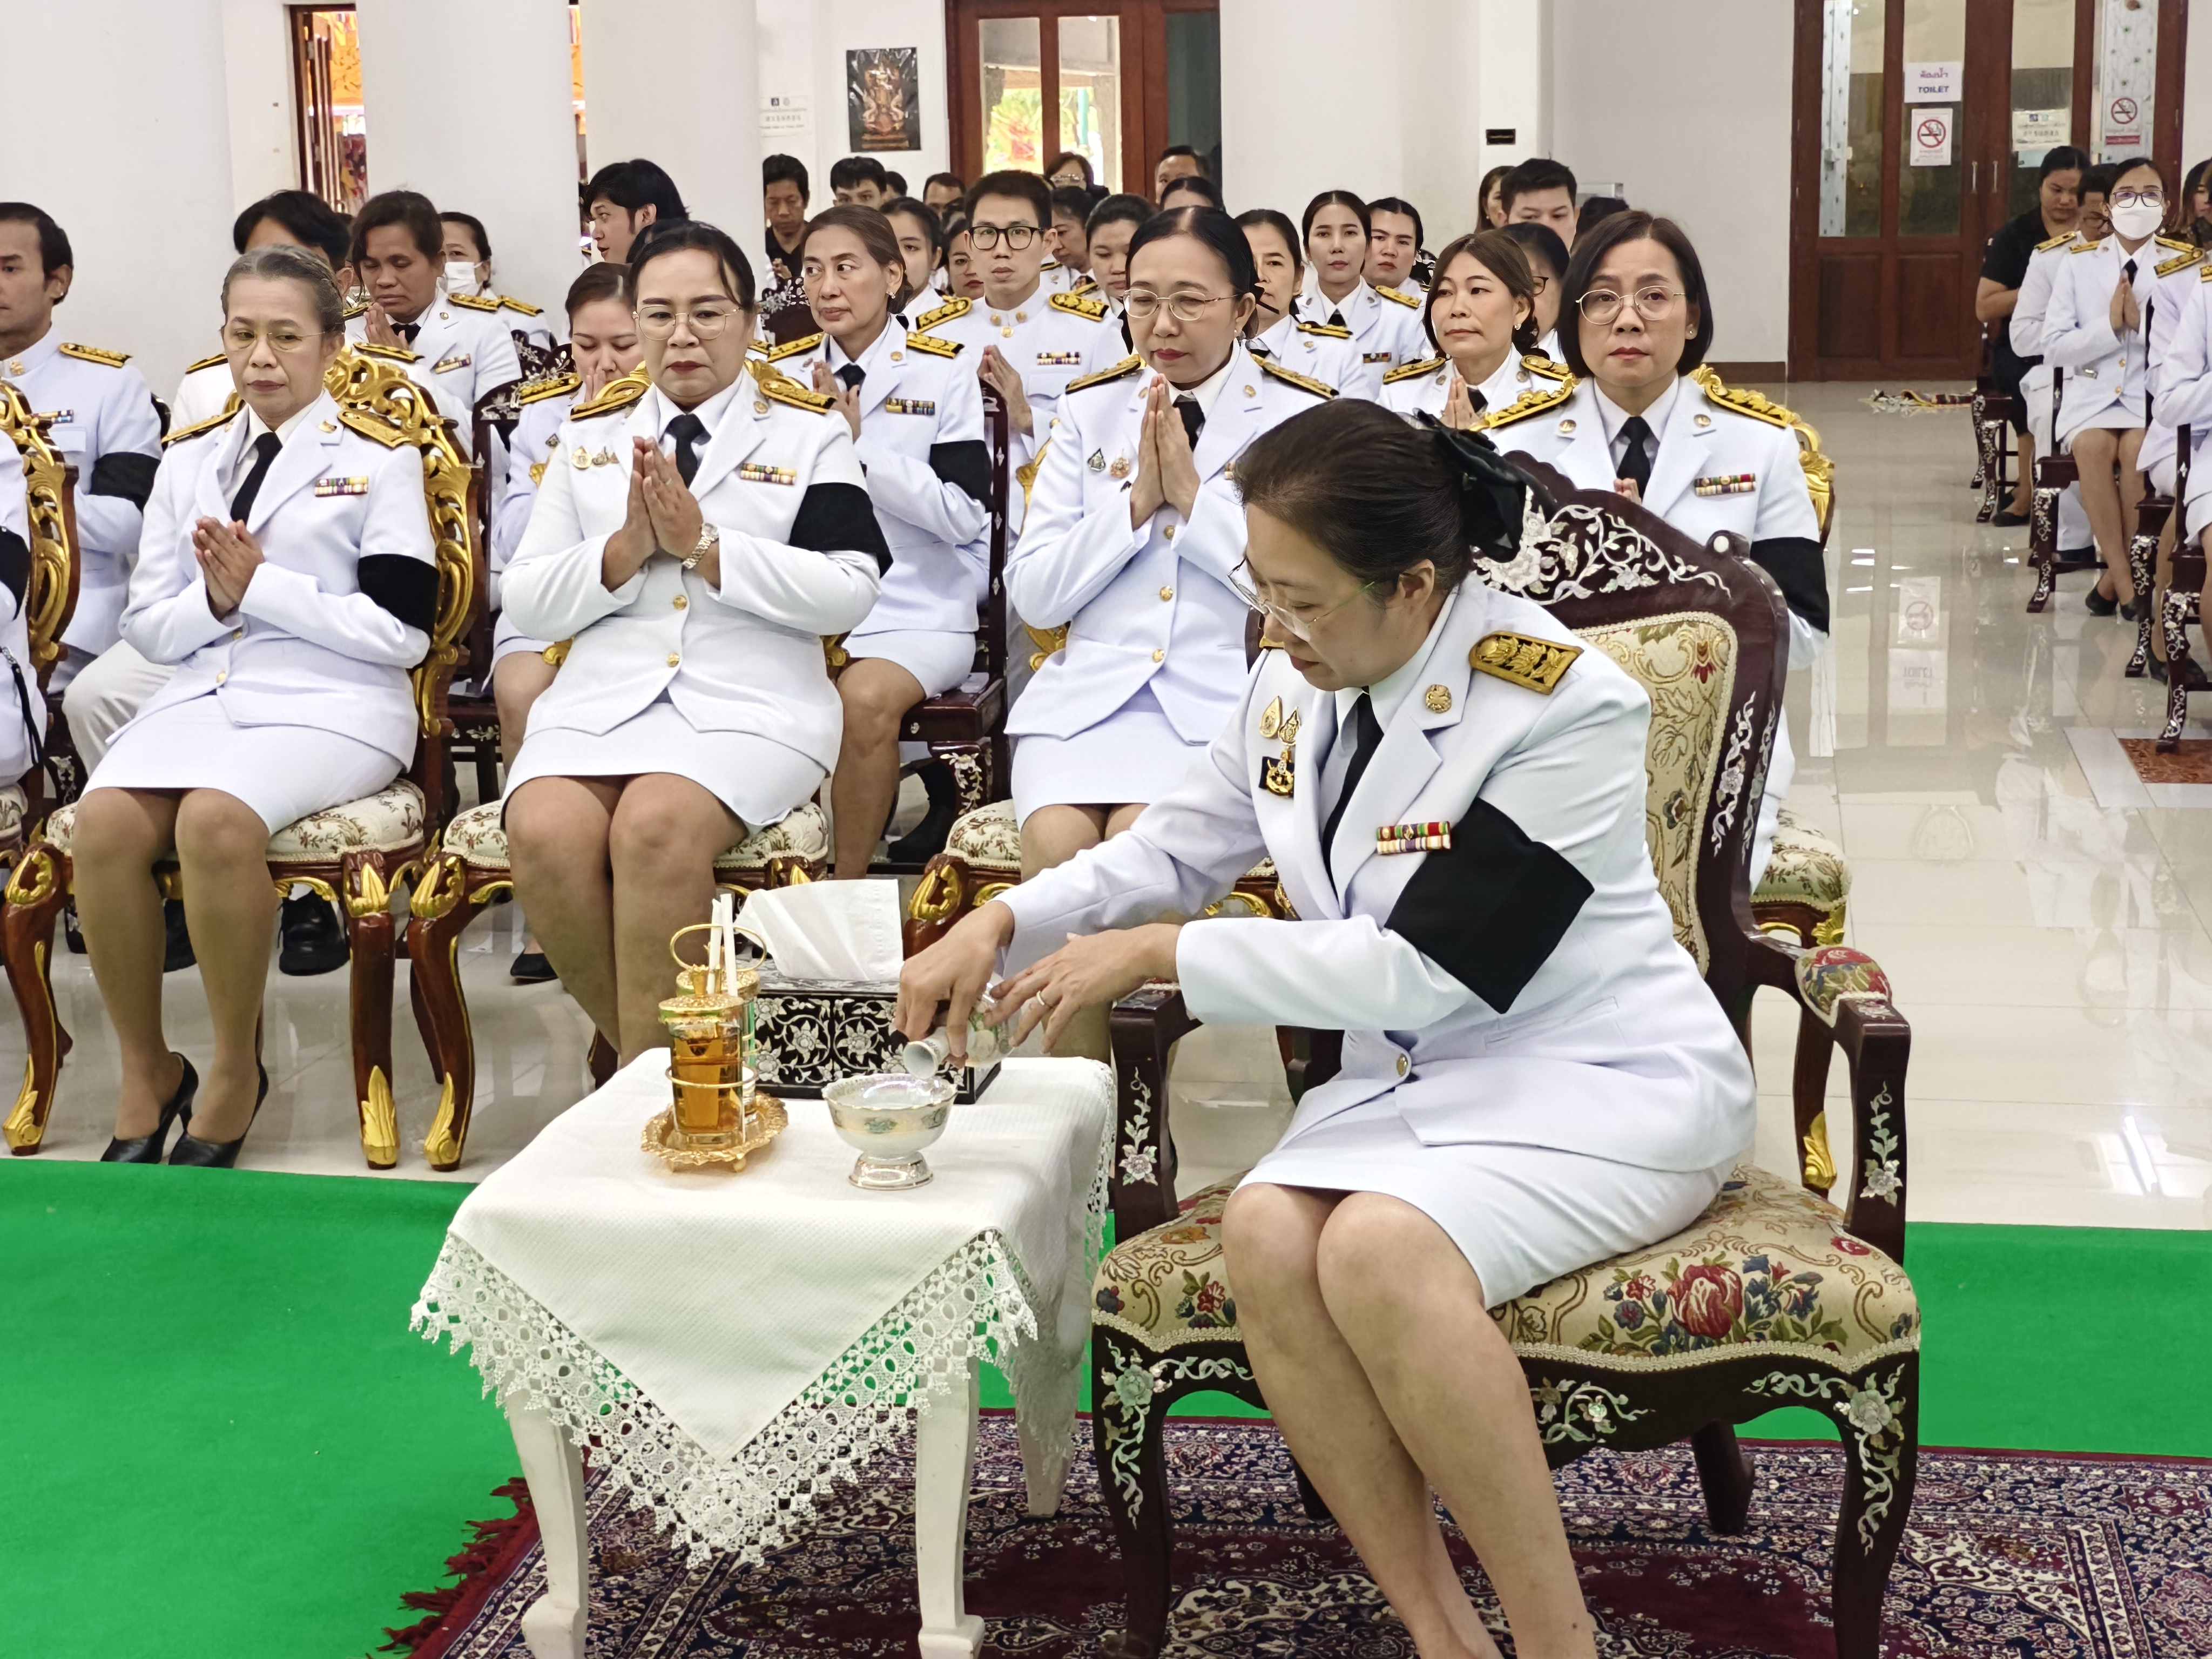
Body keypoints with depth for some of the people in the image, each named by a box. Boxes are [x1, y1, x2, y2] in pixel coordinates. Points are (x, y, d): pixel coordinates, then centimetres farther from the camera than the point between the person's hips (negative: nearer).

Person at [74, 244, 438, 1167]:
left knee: (217, 817, -34)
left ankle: (236, 1071, -15)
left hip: (331, 705, -4)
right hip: (201, 693, 4)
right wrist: (214, 600, -4)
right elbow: (149, 629, 17)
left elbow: (403, 632, -4)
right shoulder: (187, 466, 21)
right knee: (106, 819, -28)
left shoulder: (378, 461, 6)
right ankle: (145, 1072, -11)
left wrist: (264, 587, -9)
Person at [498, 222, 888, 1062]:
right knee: (544, 833, -29)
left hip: (752, 701, -3)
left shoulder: (809, 432, 10)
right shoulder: (591, 435, 19)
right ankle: (649, 1061, -10)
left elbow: (849, 594, -4)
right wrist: (626, 549, -5)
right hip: (601, 697, 3)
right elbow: (526, 605, 12)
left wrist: (705, 546, -11)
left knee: (656, 826, -34)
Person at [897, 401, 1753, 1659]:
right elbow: (1178, 847, 18)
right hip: (1416, 1071, 6)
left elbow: (1418, 971, -22)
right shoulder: (1295, 688, 1)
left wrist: (1160, 953, -17)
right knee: (1266, 1232, -25)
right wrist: (1003, 924, 1)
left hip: (1602, 1080, -6)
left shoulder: (1565, 706, -20)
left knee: (1380, 1248, -33)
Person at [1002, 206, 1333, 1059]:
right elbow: (1032, 593, 9)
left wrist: (1195, 494, -8)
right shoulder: (1090, 411, 15)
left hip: (1228, 693, -2)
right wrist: (1137, 504, -3)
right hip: (1090, 683, 3)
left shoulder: (1301, 418, 6)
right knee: (1056, 840, -28)